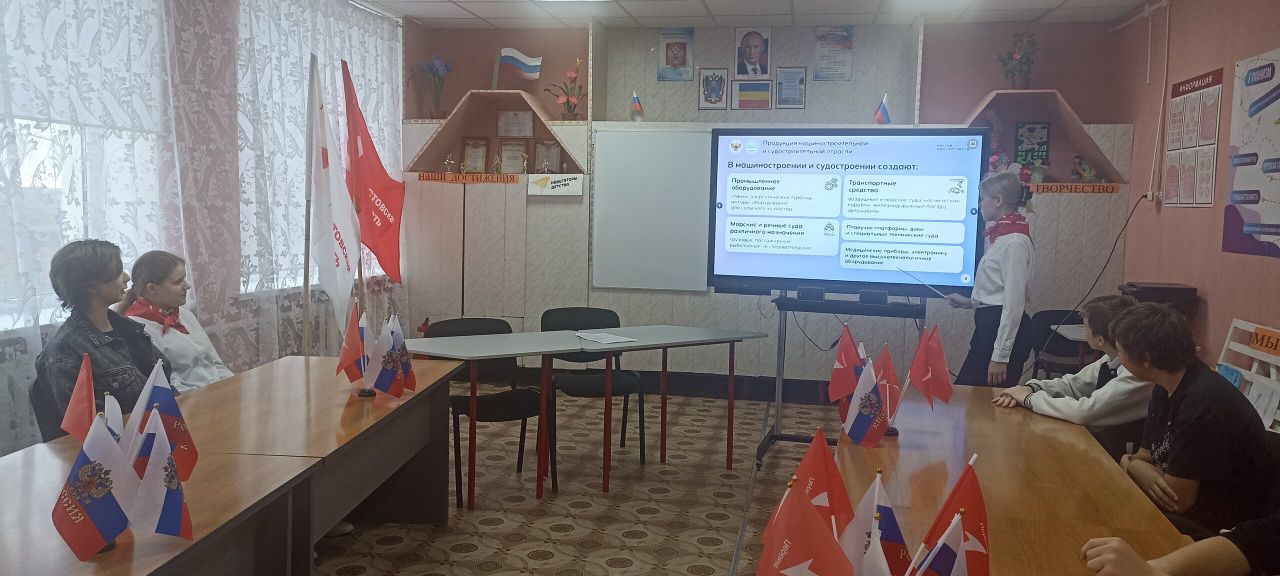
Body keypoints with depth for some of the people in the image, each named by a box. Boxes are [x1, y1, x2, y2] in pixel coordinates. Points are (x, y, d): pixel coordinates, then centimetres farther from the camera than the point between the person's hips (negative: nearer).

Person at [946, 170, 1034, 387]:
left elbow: (1014, 303, -19)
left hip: (1005, 330, -10)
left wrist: (1000, 356, -21)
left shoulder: (1014, 242, -15)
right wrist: (969, 302, 22)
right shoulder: (1002, 237, 14)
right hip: (989, 326, 10)